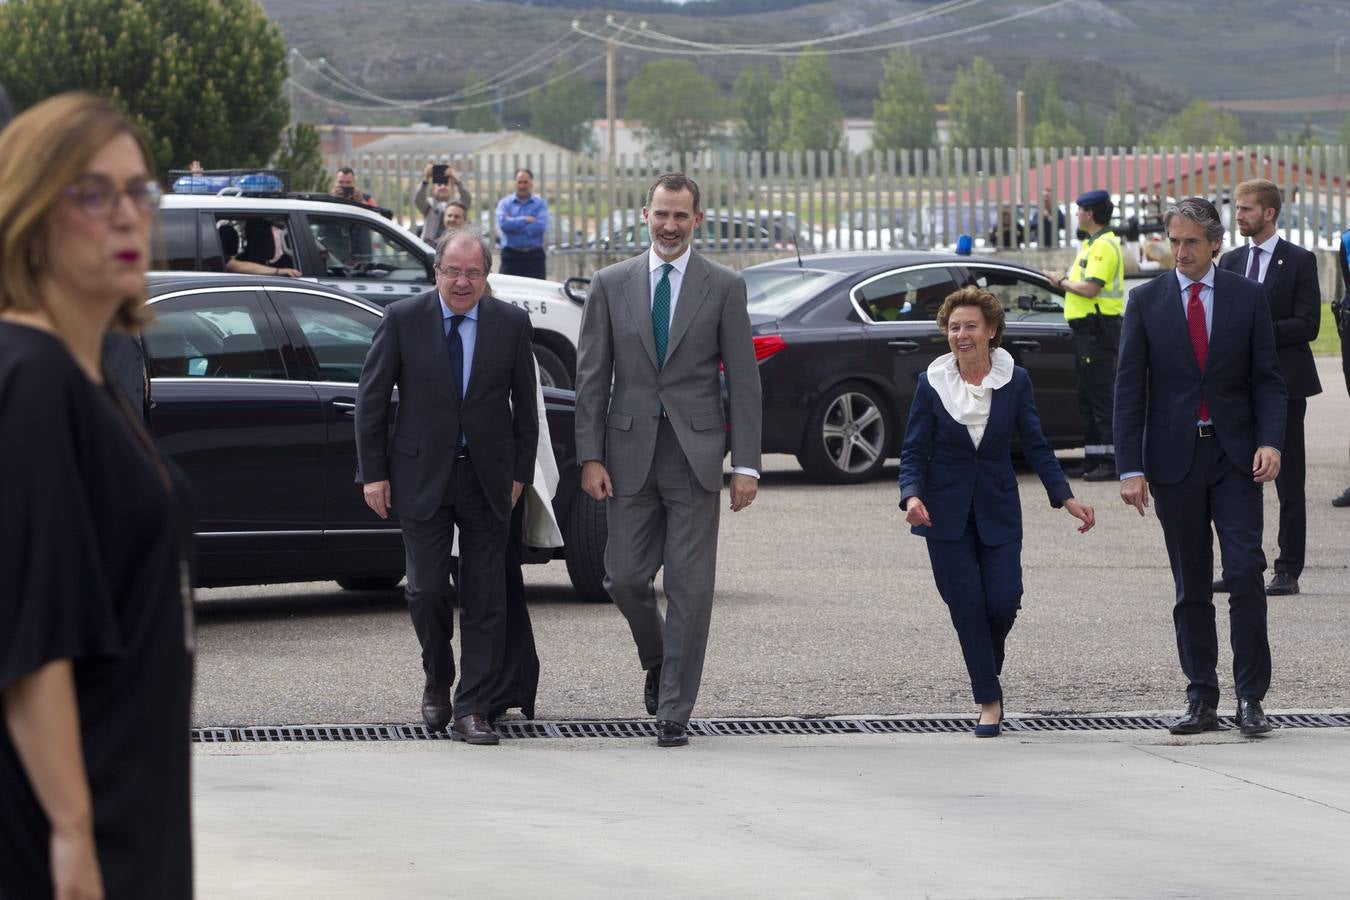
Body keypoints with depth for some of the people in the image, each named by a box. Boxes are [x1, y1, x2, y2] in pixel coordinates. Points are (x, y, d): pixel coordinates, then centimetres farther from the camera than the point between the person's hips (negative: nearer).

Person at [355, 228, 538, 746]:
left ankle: (471, 711, 6)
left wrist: (520, 472, 4)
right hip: (421, 475, -1)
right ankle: (438, 681, 22)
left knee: (485, 597, 1)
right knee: (426, 588, -5)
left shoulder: (511, 324, 2)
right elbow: (371, 399, 0)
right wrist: (373, 472, -4)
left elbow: (525, 405, 8)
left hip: (488, 479, 2)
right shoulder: (403, 320, -3)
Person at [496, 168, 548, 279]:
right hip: (511, 256, 0)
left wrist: (514, 224, -9)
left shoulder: (540, 203, 6)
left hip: (534, 257, 0)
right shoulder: (505, 203, 7)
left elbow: (541, 226, -11)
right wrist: (524, 220, -10)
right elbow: (502, 223, -11)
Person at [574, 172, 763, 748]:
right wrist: (590, 457, -3)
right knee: (625, 578, 2)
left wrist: (746, 464, -5)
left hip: (695, 453, -2)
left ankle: (673, 711, 3)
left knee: (690, 586, -3)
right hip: (630, 452, 2)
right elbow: (591, 377, 6)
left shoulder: (724, 287, 2)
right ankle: (658, 662, 31)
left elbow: (743, 381, 1)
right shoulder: (611, 284, 6)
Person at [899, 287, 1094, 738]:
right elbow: (913, 452, -3)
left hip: (998, 509, 1)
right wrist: (912, 496, -21)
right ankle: (989, 700, 6)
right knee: (967, 605, -5)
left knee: (1003, 601, -8)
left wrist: (1066, 497, -8)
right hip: (947, 510, -1)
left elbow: (1036, 446, 2)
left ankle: (989, 665, 25)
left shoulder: (1015, 381, -2)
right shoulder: (931, 384, -4)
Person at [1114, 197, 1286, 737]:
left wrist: (1269, 442, -12)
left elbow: (1268, 379, 5)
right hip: (1175, 459, 1)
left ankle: (1250, 699, -4)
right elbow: (1129, 389, 1)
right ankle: (1201, 701, 10)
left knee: (1245, 573, -9)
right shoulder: (1146, 301, 3)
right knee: (1191, 586, 5)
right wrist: (1130, 467, -6)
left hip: (1234, 456, -1)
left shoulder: (1247, 298, 4)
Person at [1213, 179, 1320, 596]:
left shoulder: (1299, 261, -4)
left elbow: (1307, 326, -10)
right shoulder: (1230, 261, 12)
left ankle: (1288, 571, 4)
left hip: (1282, 384, -5)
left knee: (1288, 483, 0)